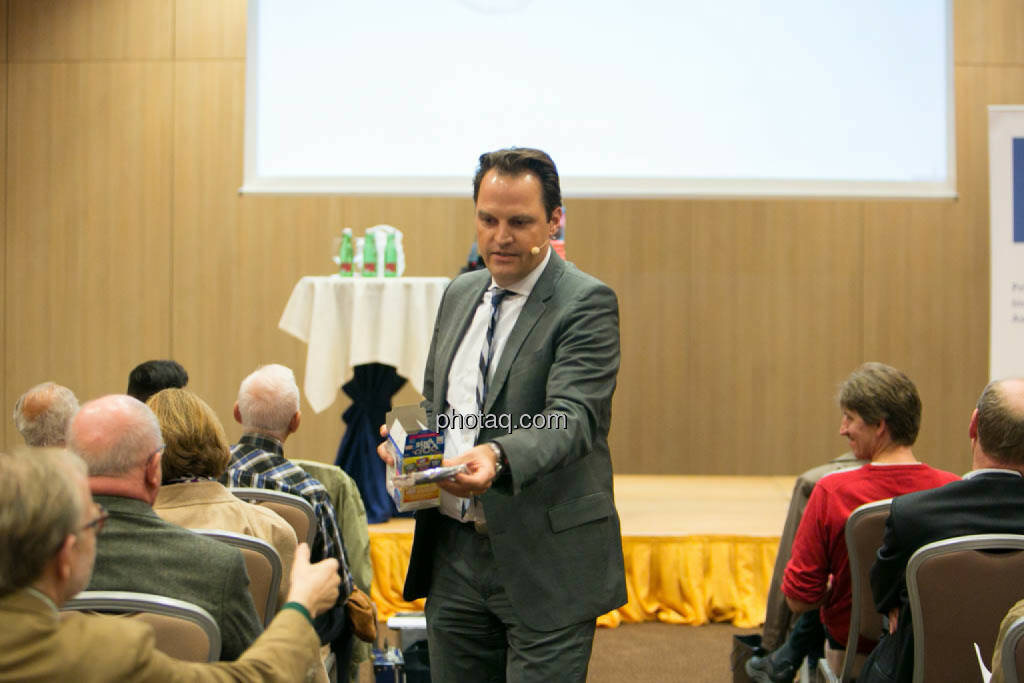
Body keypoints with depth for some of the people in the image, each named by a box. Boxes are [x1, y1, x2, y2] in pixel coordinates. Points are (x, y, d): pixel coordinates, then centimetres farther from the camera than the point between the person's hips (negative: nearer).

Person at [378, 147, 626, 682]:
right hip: (454, 553, 6)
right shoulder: (459, 295, 13)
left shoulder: (586, 302, -9)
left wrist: (498, 457, -40)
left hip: (543, 560, -6)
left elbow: (572, 417, -21)